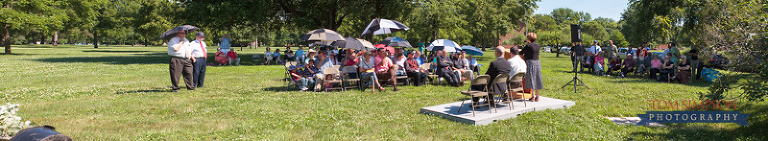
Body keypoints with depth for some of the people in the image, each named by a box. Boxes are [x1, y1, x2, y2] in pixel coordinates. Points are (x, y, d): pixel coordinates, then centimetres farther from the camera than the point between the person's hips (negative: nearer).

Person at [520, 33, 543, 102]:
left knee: (531, 80, 0)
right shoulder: (538, 46, 8)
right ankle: (537, 97, 15)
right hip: (537, 63, 6)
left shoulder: (528, 46, -13)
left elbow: (521, 53, -7)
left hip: (530, 63, -6)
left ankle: (532, 96, 1)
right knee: (537, 80, 10)